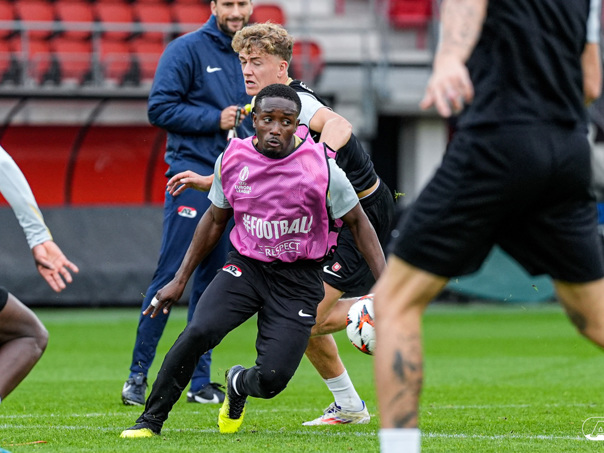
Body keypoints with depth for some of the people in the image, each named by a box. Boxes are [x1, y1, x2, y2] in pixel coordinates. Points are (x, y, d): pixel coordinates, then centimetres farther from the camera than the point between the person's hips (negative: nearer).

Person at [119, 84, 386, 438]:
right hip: (246, 266, 2)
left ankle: (238, 385, 26)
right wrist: (180, 280, 14)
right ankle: (151, 420, -8)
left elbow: (358, 222, -2)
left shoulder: (321, 168, -15)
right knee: (198, 332, -24)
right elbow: (216, 220, 12)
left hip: (298, 280, -2)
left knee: (272, 379, -13)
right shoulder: (233, 159, -4)